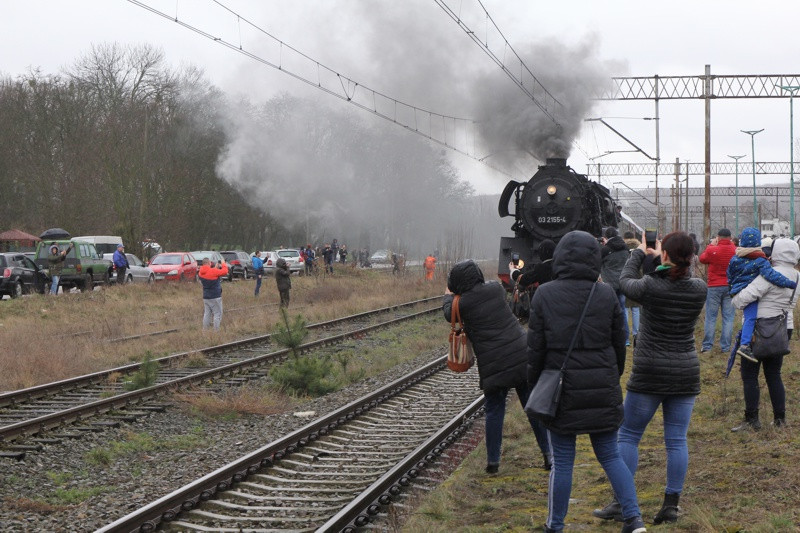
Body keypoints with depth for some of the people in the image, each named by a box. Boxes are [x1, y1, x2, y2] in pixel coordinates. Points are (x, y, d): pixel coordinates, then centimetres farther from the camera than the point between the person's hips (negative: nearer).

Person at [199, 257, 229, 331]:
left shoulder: (201, 273, 2)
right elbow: (224, 272, -11)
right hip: (215, 297, -7)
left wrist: (215, 268, 14)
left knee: (207, 314, 12)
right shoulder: (213, 271, -19)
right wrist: (224, 264, 5)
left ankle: (205, 330, 13)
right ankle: (216, 330, -4)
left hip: (206, 297, 7)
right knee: (217, 314, -1)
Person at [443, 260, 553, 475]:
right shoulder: (495, 289, 3)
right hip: (522, 356, 3)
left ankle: (492, 461, 11)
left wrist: (448, 295, 36)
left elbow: (448, 314, 15)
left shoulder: (462, 303, -7)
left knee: (494, 411, 10)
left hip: (493, 365, -3)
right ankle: (548, 454, 14)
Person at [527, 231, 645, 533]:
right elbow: (619, 344, 6)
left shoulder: (544, 295, -8)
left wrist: (534, 387, 7)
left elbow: (535, 348, -5)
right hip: (603, 391, 2)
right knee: (610, 455, 14)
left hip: (562, 391, -2)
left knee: (562, 462, 7)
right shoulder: (607, 296, -2)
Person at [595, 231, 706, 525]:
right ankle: (671, 504, 8)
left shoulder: (651, 286, -17)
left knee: (628, 435, 8)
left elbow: (625, 281, 5)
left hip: (649, 374, -4)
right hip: (686, 374, 4)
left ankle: (621, 502, 7)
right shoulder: (699, 289, -6)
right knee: (676, 440, 7)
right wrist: (669, 264, 19)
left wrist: (640, 253, 20)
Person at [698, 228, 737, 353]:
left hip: (714, 286, -2)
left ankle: (707, 346, 3)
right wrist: (731, 243, 15)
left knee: (711, 317, 4)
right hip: (730, 286, 2)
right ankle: (725, 346, 5)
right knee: (728, 317, 6)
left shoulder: (712, 250, -10)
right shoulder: (735, 250, -6)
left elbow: (702, 258, 9)